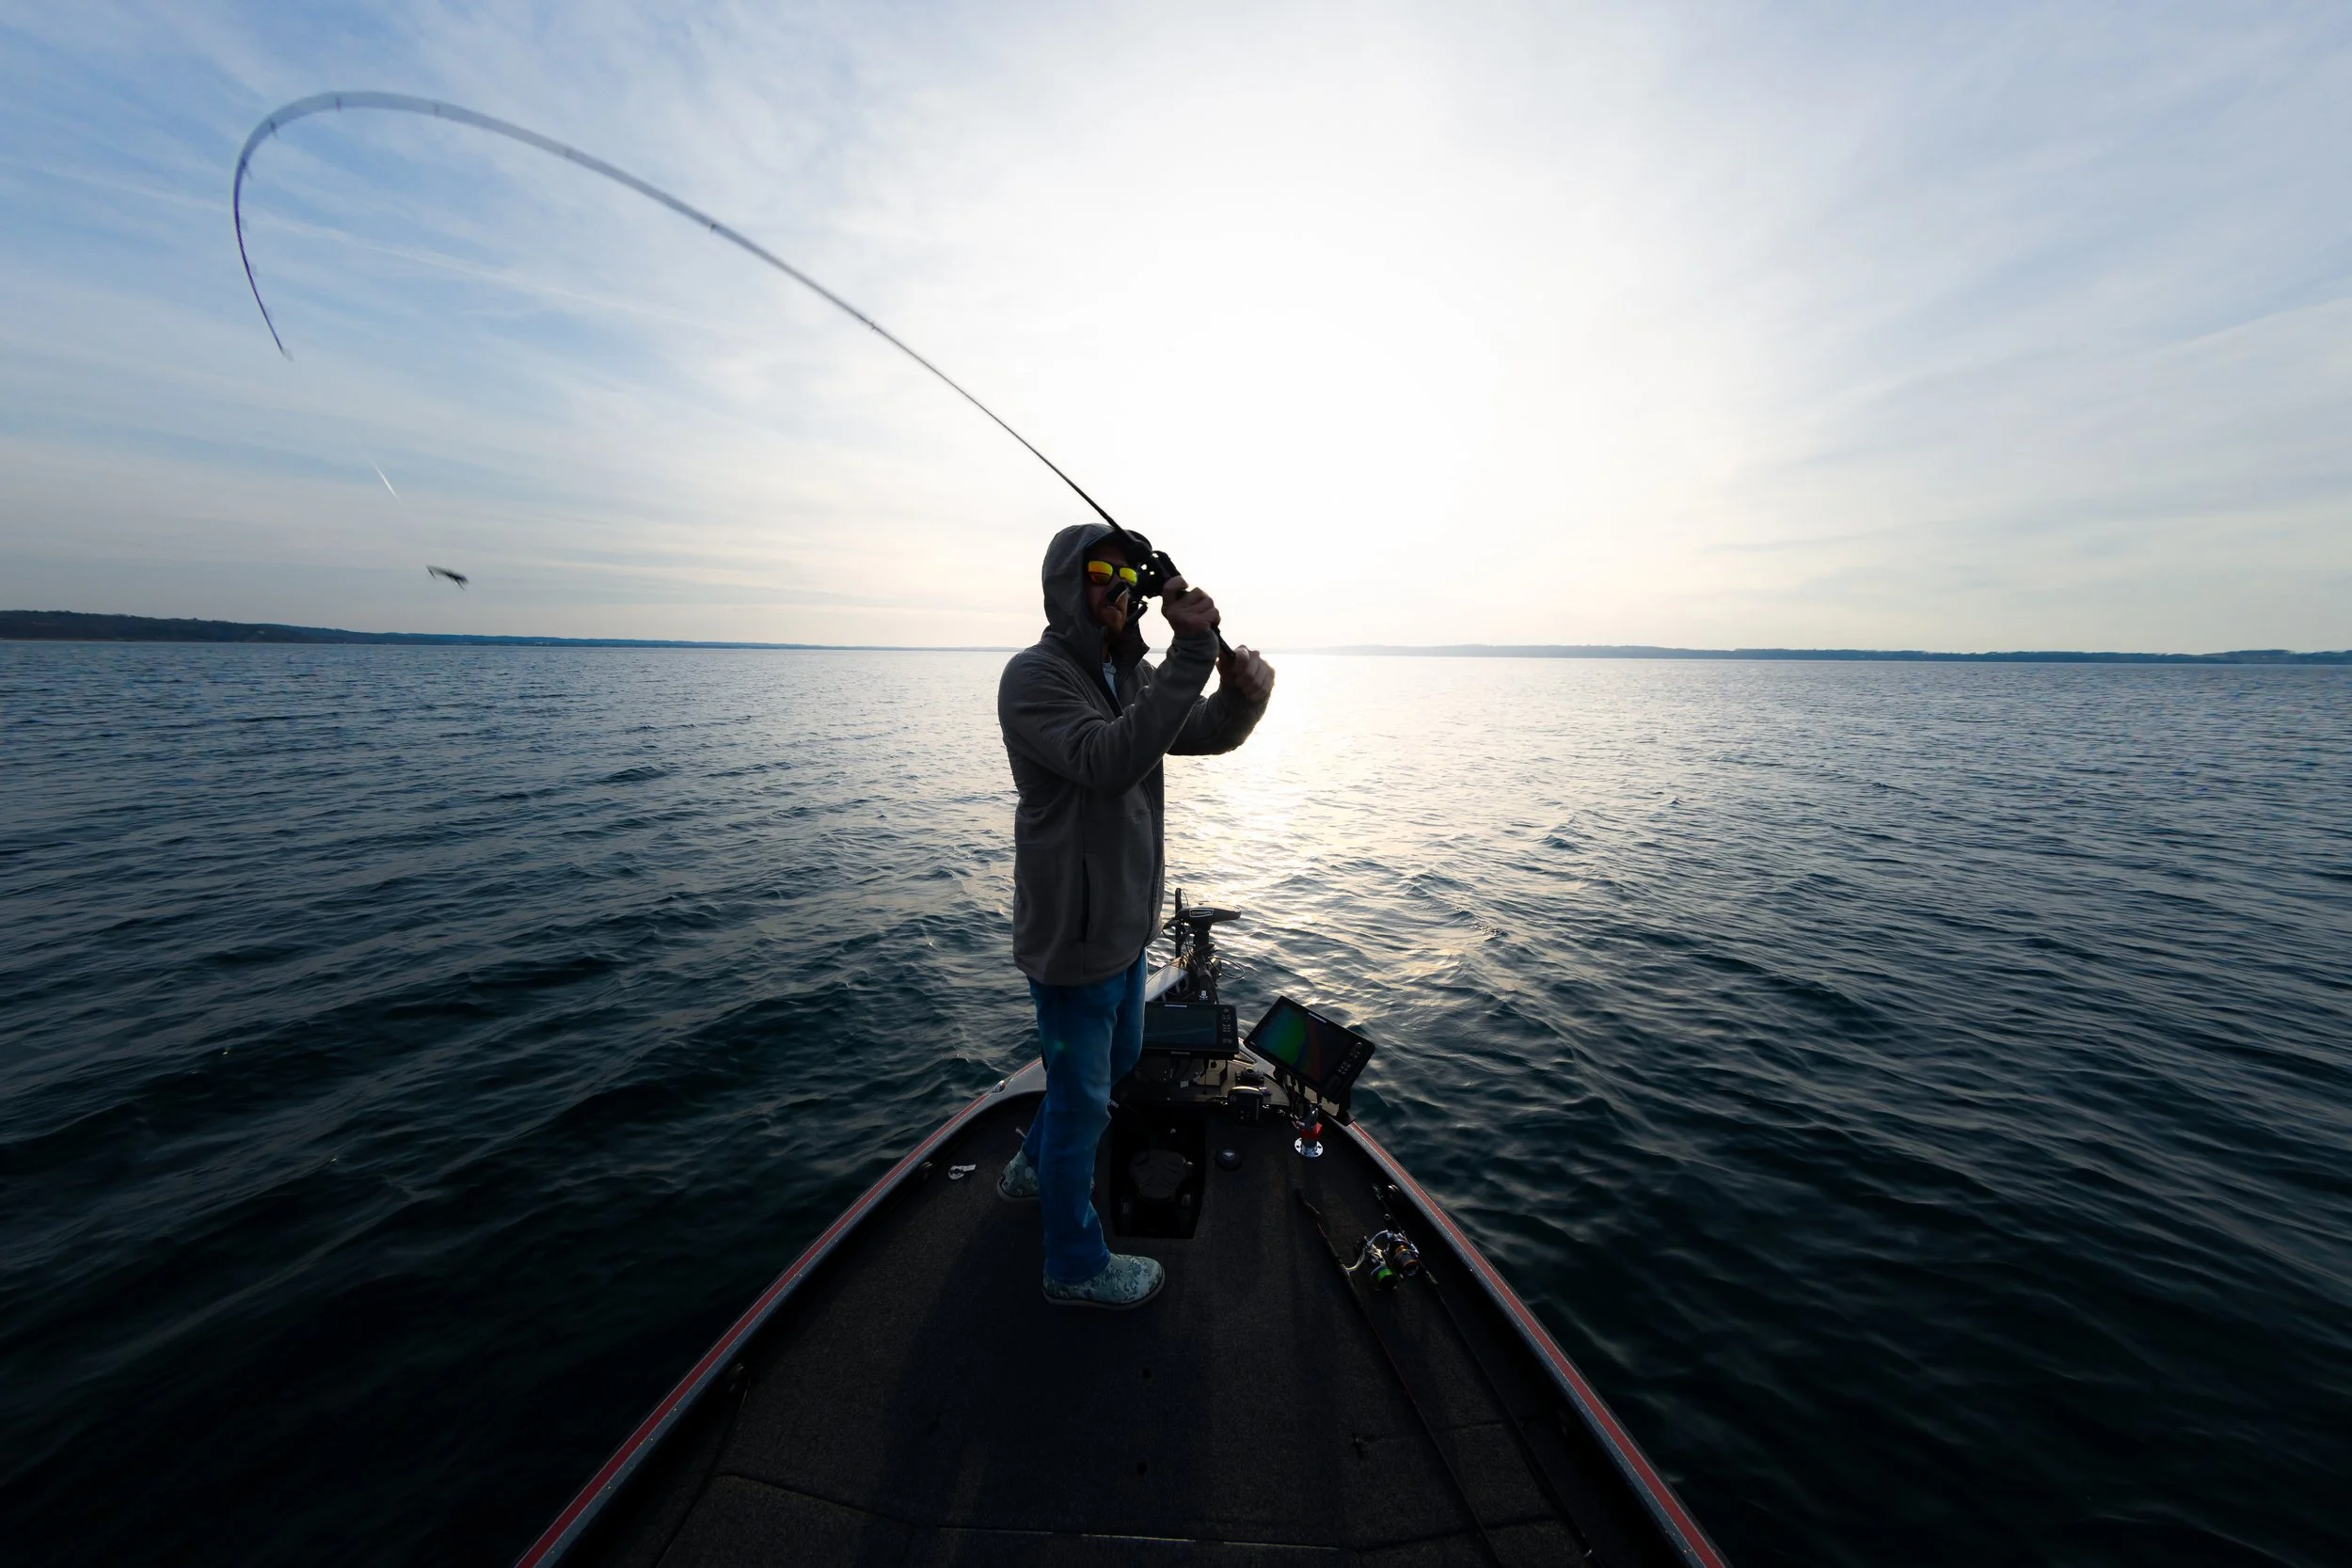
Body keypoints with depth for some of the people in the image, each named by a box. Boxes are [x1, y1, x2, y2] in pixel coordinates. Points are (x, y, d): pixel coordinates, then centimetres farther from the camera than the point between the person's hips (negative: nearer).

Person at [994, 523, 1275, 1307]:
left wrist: (1244, 693, -21)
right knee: (1083, 1095, 9)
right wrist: (1191, 652, -37)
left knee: (1118, 1057, 27)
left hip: (1127, 920, 9)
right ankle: (1076, 1266, 35)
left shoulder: (1131, 672, 7)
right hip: (1072, 934, -8)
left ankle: (1033, 1168, 53)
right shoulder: (1035, 675, -18)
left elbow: (1210, 734, 1)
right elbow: (1109, 762, -34)